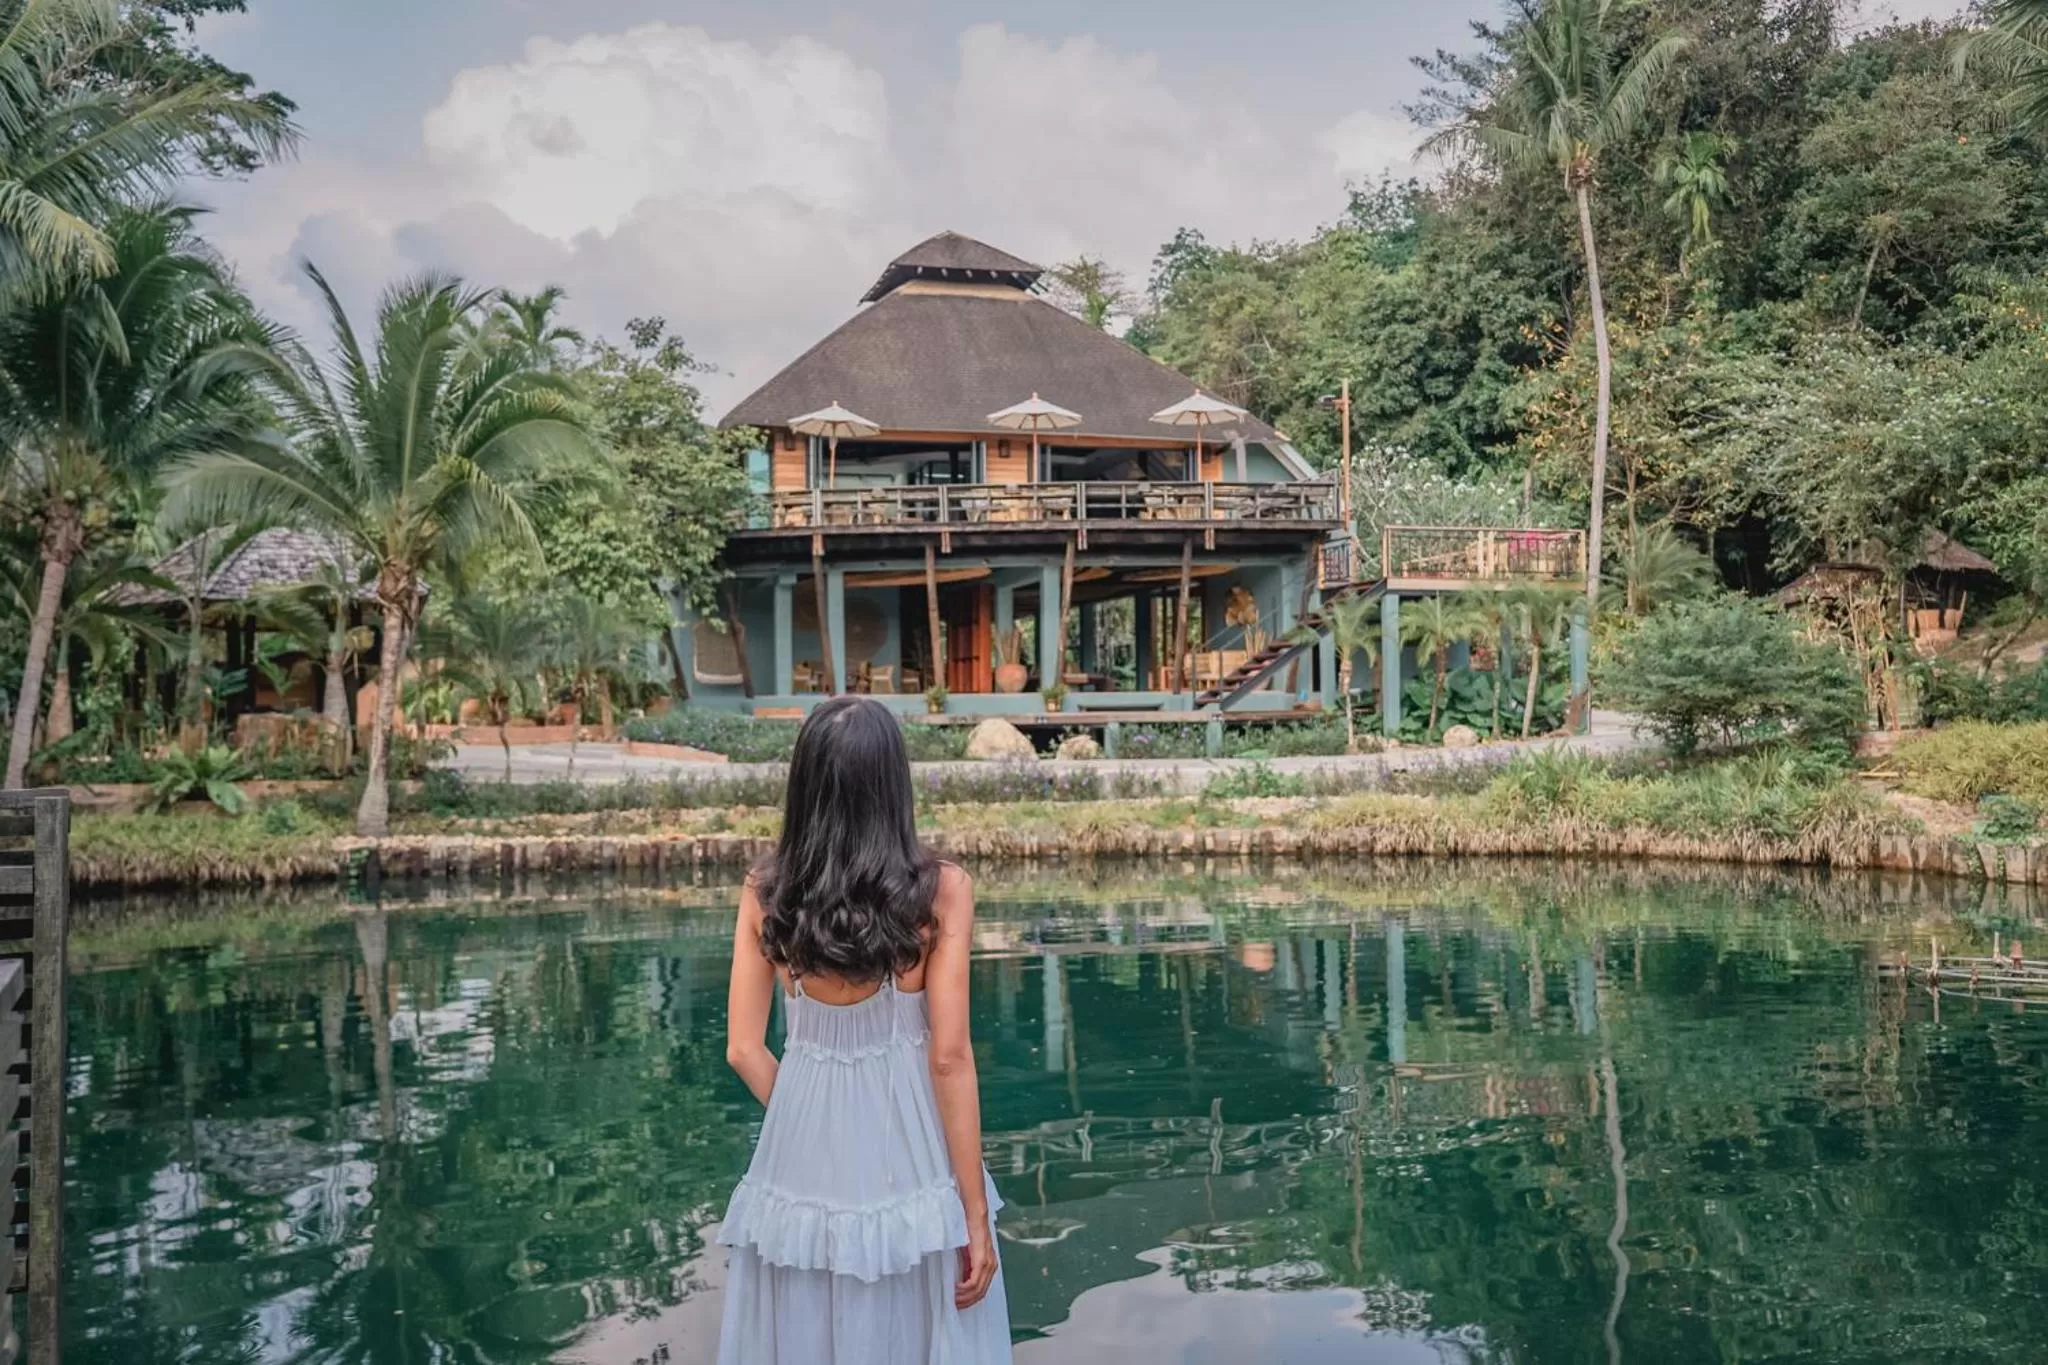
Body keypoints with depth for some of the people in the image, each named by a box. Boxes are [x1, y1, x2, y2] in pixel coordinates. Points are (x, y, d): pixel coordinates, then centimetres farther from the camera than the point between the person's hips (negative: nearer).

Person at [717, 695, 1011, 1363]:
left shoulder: (764, 895, -4)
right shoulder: (940, 890, -12)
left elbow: (744, 1050, -1)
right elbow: (948, 1058, -13)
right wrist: (975, 1213, -6)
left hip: (799, 1169, 2)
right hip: (910, 1167, -2)